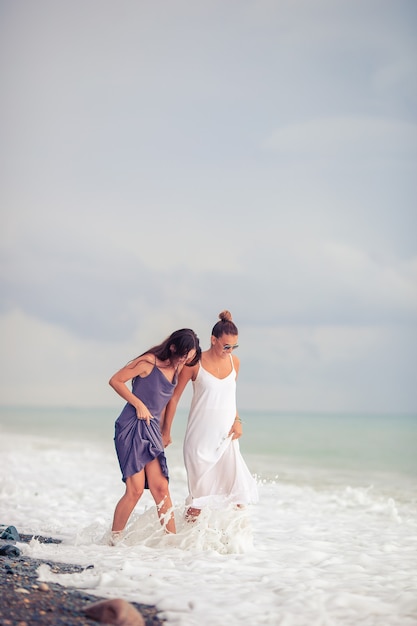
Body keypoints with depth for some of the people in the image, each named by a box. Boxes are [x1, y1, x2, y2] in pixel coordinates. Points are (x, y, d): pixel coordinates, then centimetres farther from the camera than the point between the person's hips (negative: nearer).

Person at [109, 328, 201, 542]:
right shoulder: (149, 362, -12)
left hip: (152, 430, 6)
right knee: (135, 488, -10)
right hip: (131, 427, -6)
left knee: (160, 488, -1)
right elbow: (115, 381, -9)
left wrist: (165, 431, 19)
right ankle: (114, 539, 2)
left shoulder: (177, 369, 9)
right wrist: (139, 405, -12)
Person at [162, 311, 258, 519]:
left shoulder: (234, 362, 6)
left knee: (240, 488, -7)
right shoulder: (195, 363, -8)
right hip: (200, 438, -4)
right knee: (200, 493, 0)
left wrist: (237, 421, 4)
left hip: (225, 437, 4)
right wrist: (166, 431, 4)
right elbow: (174, 397, 1)